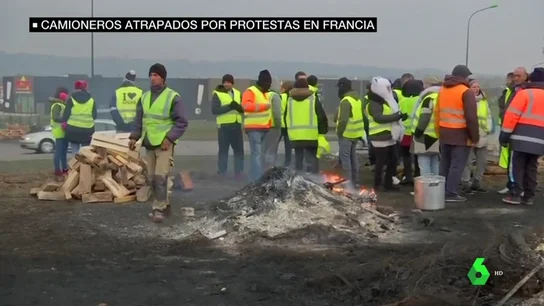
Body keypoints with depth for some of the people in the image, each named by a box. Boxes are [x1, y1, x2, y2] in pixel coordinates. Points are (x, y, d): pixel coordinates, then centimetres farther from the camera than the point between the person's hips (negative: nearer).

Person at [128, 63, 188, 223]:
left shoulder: (172, 97, -7)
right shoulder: (144, 97, 11)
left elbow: (182, 122, -7)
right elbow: (139, 120, 17)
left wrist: (169, 138, -17)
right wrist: (134, 137, 3)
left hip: (164, 143, -6)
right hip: (149, 143, 6)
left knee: (160, 177, -13)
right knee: (152, 178, 9)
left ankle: (159, 209, -6)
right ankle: (164, 205, 22)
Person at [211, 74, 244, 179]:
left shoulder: (238, 93, 14)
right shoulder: (217, 94, -1)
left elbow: (243, 109, 10)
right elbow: (214, 110, -13)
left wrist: (238, 106, -14)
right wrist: (229, 107, -22)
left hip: (236, 125, 5)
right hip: (224, 126, -4)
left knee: (239, 149, 5)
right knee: (223, 150, 0)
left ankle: (239, 172, 12)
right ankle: (222, 172, 7)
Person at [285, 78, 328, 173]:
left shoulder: (290, 100, 8)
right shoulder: (313, 99, -2)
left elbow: (285, 118, 13)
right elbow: (322, 117, -4)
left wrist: (289, 131, 22)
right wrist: (322, 132, 5)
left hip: (296, 136, 3)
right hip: (311, 136, -3)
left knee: (298, 160, 15)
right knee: (312, 161, 1)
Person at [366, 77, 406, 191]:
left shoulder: (386, 101, 19)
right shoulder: (375, 103, -14)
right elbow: (378, 118, -29)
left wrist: (399, 116, 9)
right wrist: (396, 117, -29)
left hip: (390, 137, 10)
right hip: (381, 137, -10)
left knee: (393, 160, 12)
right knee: (381, 162, -3)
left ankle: (388, 183, 21)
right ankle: (378, 184, 8)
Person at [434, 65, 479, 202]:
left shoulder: (442, 89, 12)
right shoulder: (466, 92, -10)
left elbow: (437, 112, 15)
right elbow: (471, 117, -14)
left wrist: (439, 131, 20)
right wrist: (475, 136, -7)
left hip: (444, 132, 7)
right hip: (460, 133, -7)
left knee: (445, 163, 14)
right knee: (457, 165, -3)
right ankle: (451, 193, -4)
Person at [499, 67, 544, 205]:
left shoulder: (525, 93, -3)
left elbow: (512, 114, -10)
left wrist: (505, 134, -8)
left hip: (522, 136, -5)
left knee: (517, 166, -1)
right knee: (531, 168, 11)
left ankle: (515, 195, -3)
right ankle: (528, 196, 13)